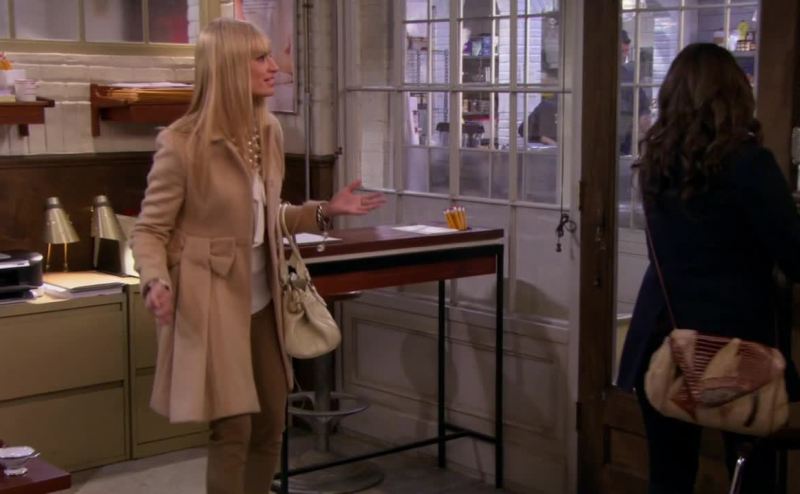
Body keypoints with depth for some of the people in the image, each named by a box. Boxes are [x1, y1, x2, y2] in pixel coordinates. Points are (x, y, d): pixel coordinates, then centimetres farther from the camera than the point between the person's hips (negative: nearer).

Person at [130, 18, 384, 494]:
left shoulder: (269, 131, 4)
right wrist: (156, 281, -28)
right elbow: (149, 230, -10)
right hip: (212, 303, -7)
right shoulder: (182, 143, -17)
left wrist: (325, 211, 4)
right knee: (234, 428, -3)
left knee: (270, 424, 14)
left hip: (262, 302, 7)